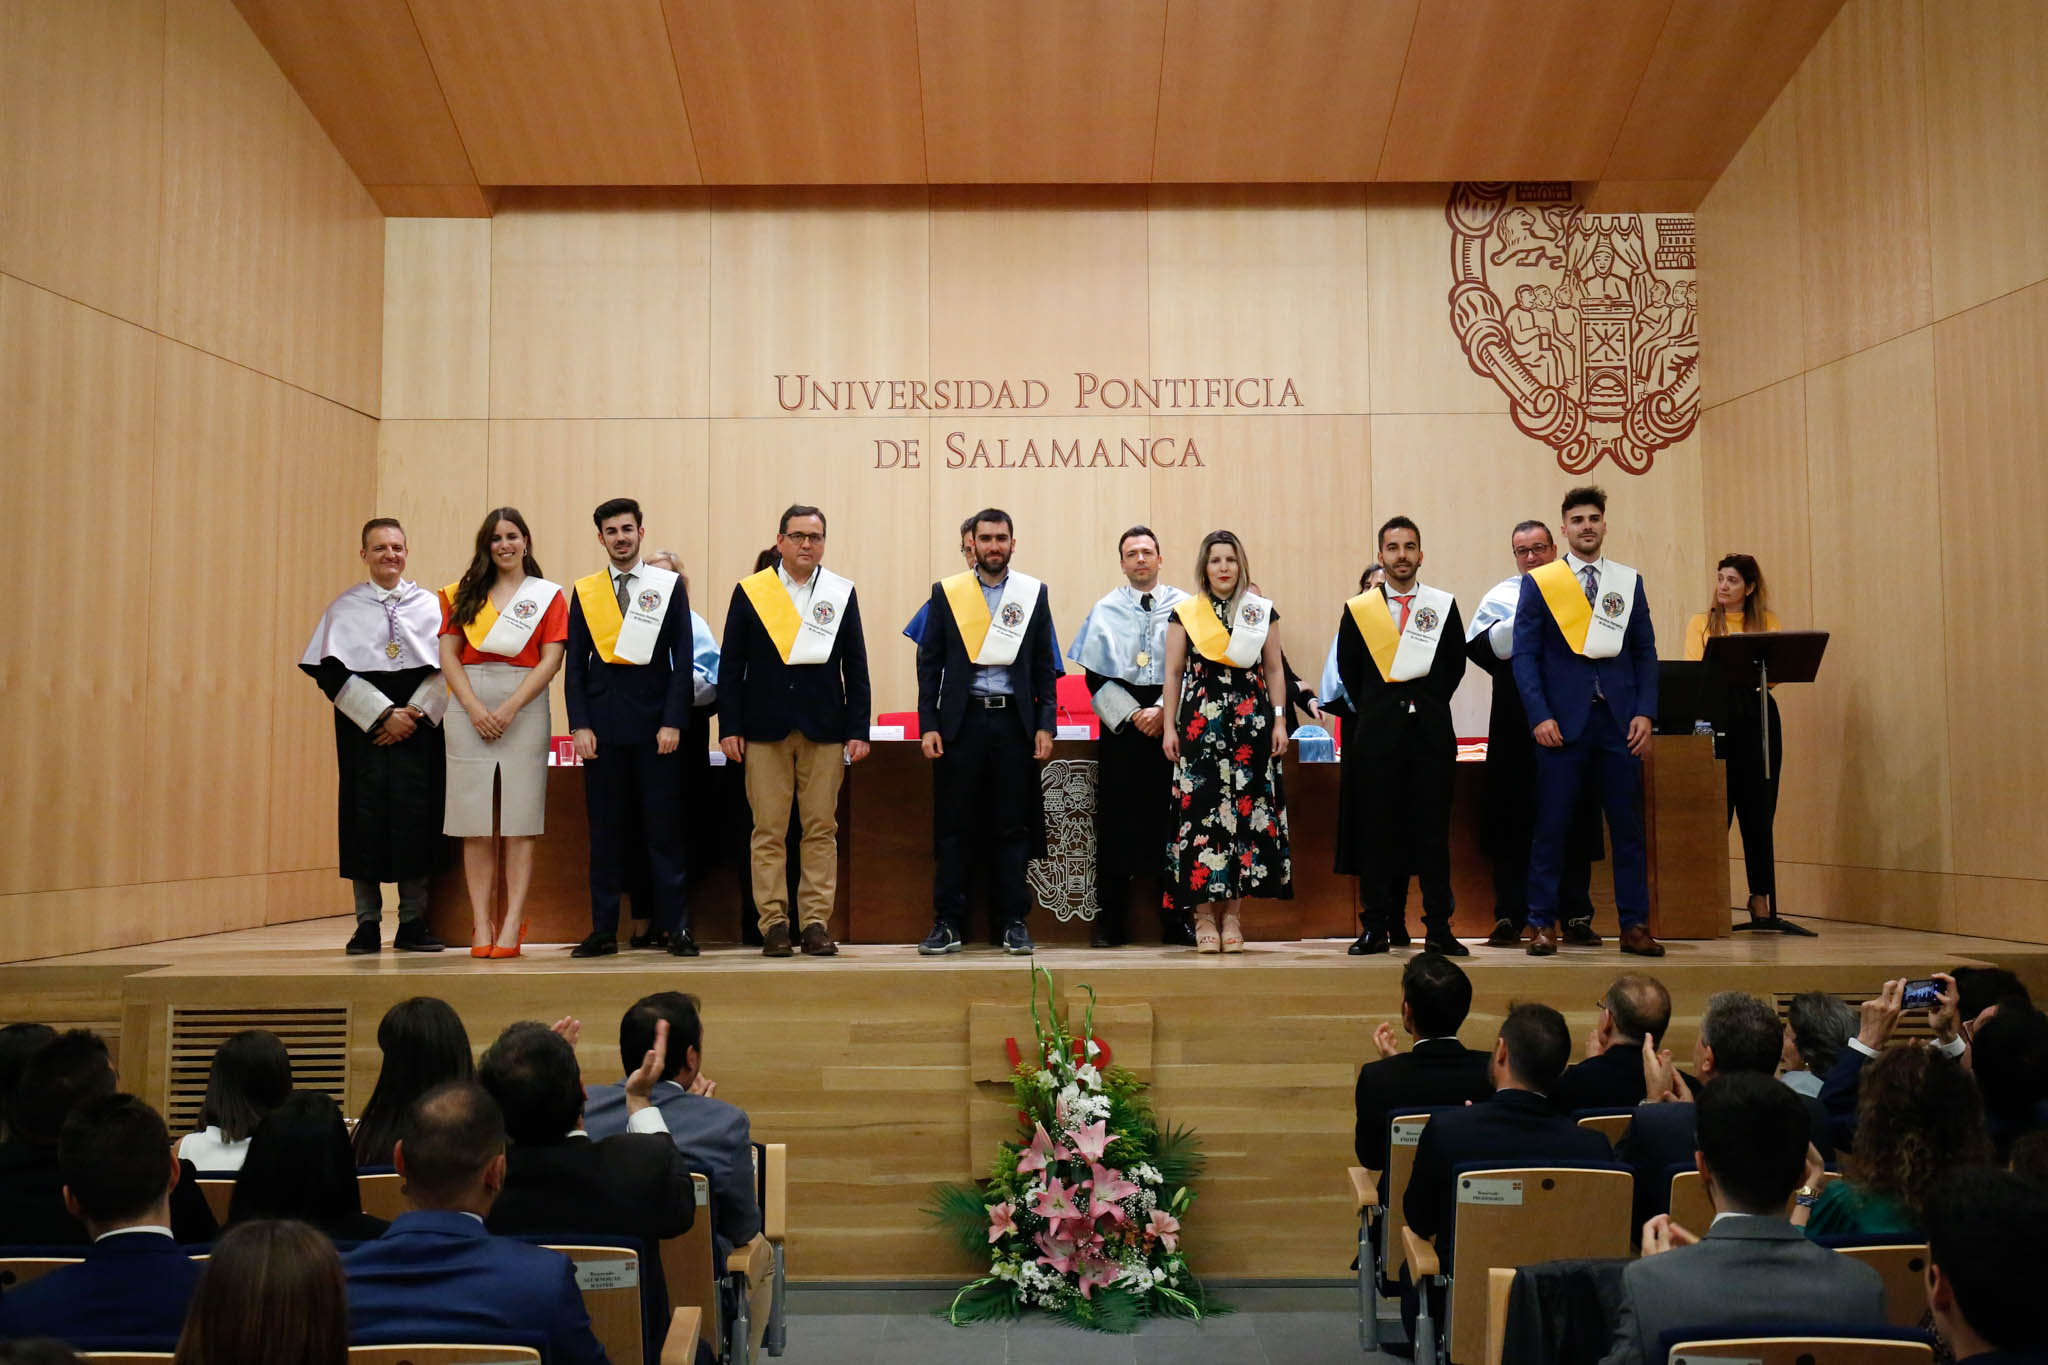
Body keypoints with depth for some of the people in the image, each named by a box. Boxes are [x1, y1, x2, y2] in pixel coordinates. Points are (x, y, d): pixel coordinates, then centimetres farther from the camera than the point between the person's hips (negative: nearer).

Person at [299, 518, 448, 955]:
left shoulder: (429, 605, 9)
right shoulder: (345, 608, 6)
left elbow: (445, 666, 3)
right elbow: (334, 672, -3)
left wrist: (415, 713, -10)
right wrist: (385, 714, -11)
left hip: (419, 724, 1)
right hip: (364, 728, -1)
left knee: (417, 819, 0)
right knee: (366, 819, -1)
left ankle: (412, 923, 8)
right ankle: (367, 925, 7)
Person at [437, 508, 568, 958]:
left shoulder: (548, 595, 8)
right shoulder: (463, 594, 15)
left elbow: (551, 660, -1)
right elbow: (448, 655, 7)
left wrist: (508, 710, -11)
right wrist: (475, 709, -7)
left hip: (524, 709, -2)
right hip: (469, 711, 2)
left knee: (520, 821, -4)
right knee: (475, 823, 1)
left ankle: (512, 924, -2)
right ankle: (480, 924, 4)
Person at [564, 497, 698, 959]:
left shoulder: (669, 585, 5)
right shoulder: (584, 591, 10)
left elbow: (682, 659, 1)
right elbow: (576, 664, 8)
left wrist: (672, 722, -7)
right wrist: (579, 725, -2)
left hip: (655, 722, -2)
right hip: (603, 724, 2)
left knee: (664, 829, 0)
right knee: (605, 830, 6)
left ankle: (676, 928, 6)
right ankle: (603, 930, 12)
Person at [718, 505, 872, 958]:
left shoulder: (843, 593, 7)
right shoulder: (749, 592, 4)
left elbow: (855, 667, 7)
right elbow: (730, 665, 4)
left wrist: (858, 730, 1)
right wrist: (729, 728, -3)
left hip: (825, 730, 1)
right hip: (765, 729, -1)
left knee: (821, 830, 2)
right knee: (768, 831, 1)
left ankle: (816, 924, 8)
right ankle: (773, 924, 7)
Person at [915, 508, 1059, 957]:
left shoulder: (1034, 592, 7)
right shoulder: (945, 592, 5)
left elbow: (1045, 665, 8)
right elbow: (929, 663, 5)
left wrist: (1045, 726, 0)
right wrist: (928, 726, -2)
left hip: (1014, 722, 0)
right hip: (961, 722, 0)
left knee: (1012, 828, 5)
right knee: (952, 827, 3)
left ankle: (1014, 922, 13)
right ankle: (948, 923, 10)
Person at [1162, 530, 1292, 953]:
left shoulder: (1263, 612, 10)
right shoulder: (1184, 613, 7)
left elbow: (1274, 670, 10)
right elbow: (1173, 673, 7)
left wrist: (1279, 721, 3)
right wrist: (1169, 727, 1)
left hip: (1251, 721, 1)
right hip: (1199, 722, -1)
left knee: (1245, 809, -1)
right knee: (1201, 808, -6)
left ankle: (1231, 914, 6)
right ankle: (1204, 915, 0)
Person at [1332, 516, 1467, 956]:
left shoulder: (1444, 606, 8)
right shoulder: (1357, 609, 6)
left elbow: (1455, 664, 12)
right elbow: (1348, 672, 11)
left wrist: (1428, 705, 7)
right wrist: (1373, 712, 9)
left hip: (1432, 732, 0)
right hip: (1377, 734, 0)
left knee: (1432, 831, 1)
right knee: (1377, 831, 1)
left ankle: (1438, 928, 5)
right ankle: (1378, 927, 7)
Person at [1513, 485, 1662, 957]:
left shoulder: (1629, 581, 12)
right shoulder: (1538, 583, 3)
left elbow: (1645, 653, 11)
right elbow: (1525, 654, 0)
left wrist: (1644, 713, -1)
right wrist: (1540, 716, -10)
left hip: (1619, 720, 3)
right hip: (1562, 719, -2)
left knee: (1628, 826, 4)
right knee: (1551, 826, 0)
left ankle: (1635, 926, 12)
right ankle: (1542, 924, 9)